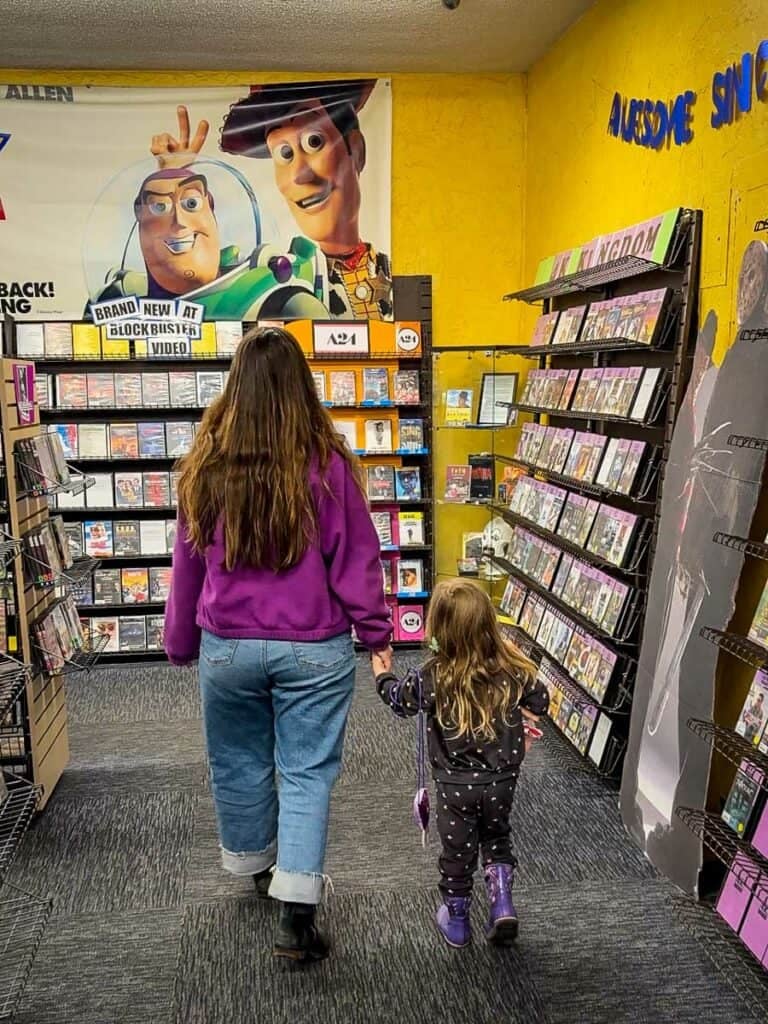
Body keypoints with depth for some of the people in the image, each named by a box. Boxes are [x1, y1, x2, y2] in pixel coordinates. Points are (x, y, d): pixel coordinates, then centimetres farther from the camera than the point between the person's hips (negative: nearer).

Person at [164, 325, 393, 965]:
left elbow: (188, 563, 4)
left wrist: (182, 643, 16)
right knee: (306, 772, 8)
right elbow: (356, 558, -6)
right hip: (314, 649, -2)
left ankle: (257, 867, 43)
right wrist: (376, 632, 6)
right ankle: (296, 915, 5)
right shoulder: (327, 462, -12)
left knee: (239, 763, 21)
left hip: (227, 647, 3)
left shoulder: (207, 463, -5)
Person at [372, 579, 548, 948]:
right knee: (496, 838, 26)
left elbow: (401, 699, -1)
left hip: (455, 785, -2)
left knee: (457, 850, 17)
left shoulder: (434, 677, -21)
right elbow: (540, 702, 2)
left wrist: (382, 673, 17)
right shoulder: (512, 667, -15)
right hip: (502, 780, 2)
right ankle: (502, 903, 13)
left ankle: (456, 920, 31)